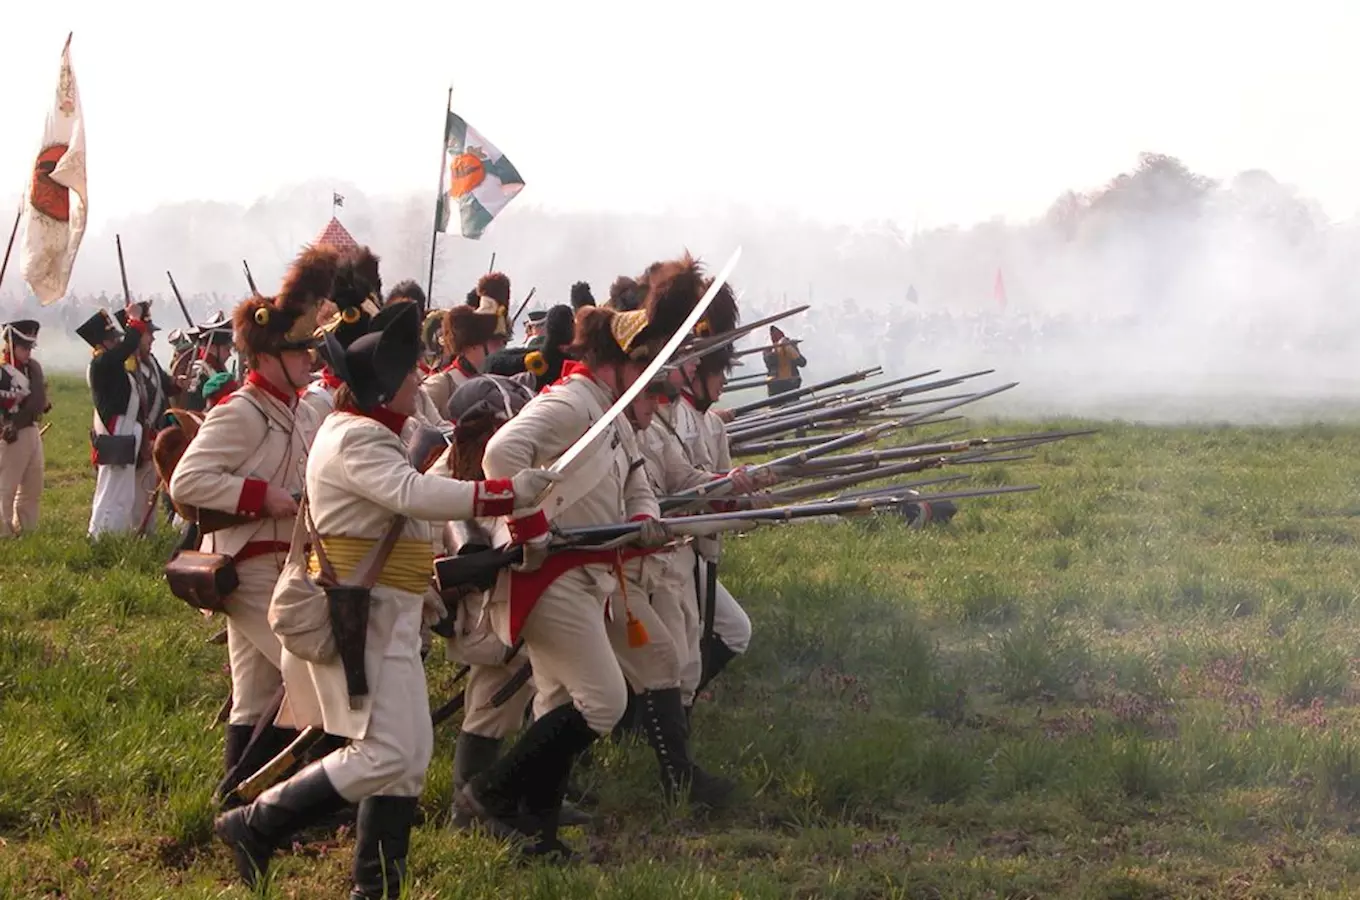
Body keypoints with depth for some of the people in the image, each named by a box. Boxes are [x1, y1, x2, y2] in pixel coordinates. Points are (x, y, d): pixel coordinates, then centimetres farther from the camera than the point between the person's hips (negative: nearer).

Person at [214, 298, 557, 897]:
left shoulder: (366, 433, 18)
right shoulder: (357, 440, -17)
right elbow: (414, 494, -31)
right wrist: (511, 493, -31)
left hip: (385, 616, 11)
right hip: (361, 616, -11)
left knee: (412, 752, 9)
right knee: (383, 754, -14)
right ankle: (255, 827, -7)